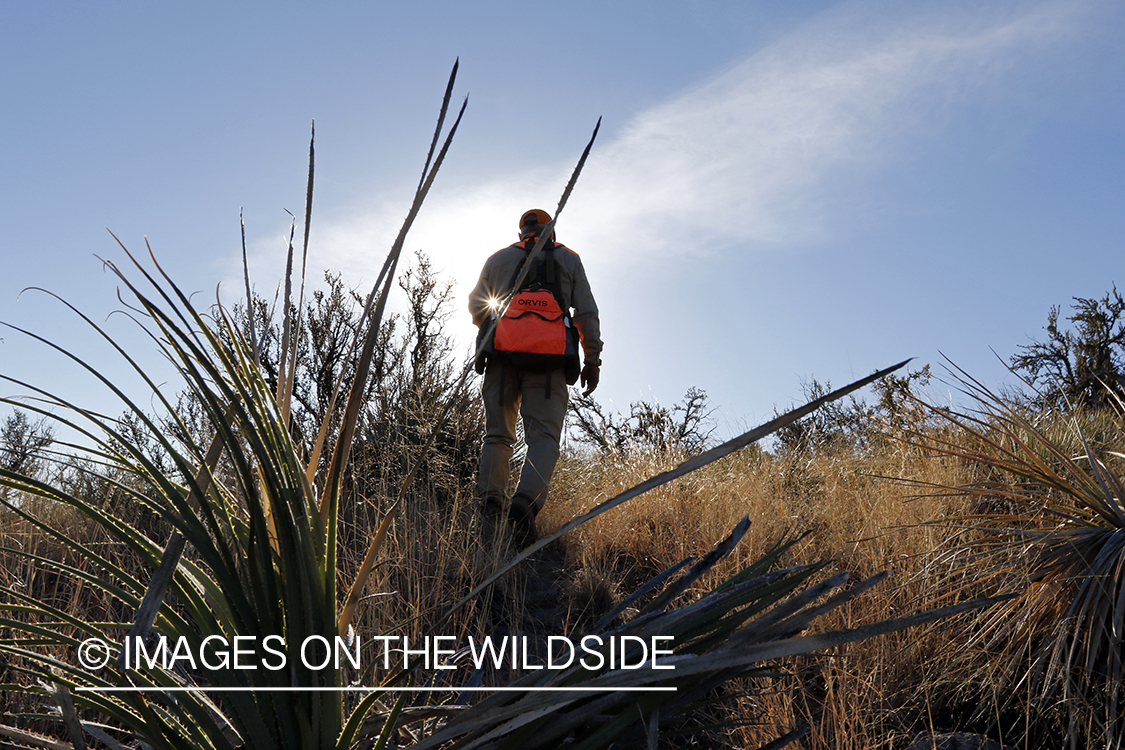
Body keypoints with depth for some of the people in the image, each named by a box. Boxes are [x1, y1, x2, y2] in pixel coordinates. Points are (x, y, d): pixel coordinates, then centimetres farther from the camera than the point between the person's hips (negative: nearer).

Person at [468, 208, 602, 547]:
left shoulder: (498, 259, 20)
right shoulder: (568, 260, 17)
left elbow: (476, 307, 21)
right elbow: (587, 313, 9)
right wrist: (592, 359, 12)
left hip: (502, 355, 2)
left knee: (497, 433, 9)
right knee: (544, 436, -7)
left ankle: (490, 505, -2)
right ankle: (526, 501, -30)